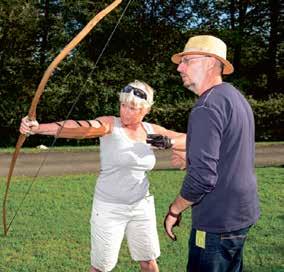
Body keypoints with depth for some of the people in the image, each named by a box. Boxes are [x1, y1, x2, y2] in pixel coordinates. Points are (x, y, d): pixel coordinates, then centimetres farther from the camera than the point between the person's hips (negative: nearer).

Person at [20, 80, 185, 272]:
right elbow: (77, 127, -32)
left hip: (142, 207, 4)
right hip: (109, 208, -4)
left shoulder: (152, 130, 1)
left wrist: (168, 143, -12)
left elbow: (186, 139, 11)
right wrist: (37, 127, -48)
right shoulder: (109, 125, -14)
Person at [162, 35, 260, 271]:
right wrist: (191, 161, 18)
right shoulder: (235, 97, 10)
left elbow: (203, 177, -26)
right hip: (242, 214, 9)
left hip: (217, 223, -9)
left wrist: (174, 210, -13)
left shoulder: (208, 107, -20)